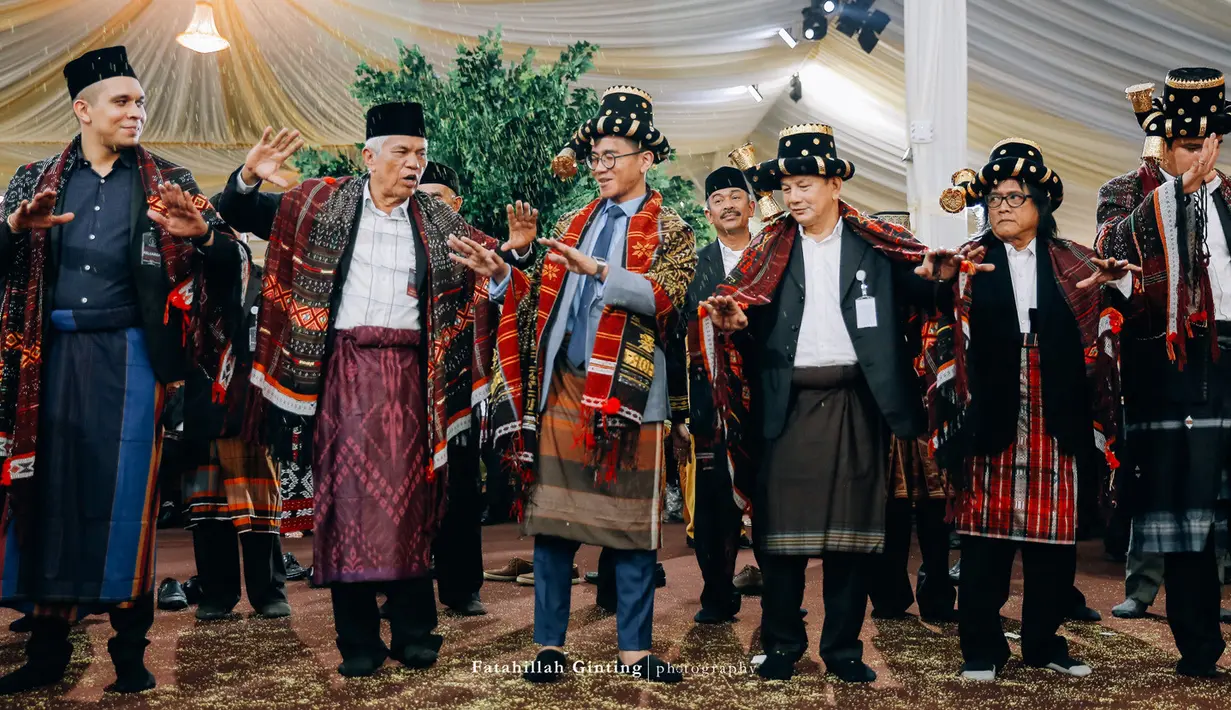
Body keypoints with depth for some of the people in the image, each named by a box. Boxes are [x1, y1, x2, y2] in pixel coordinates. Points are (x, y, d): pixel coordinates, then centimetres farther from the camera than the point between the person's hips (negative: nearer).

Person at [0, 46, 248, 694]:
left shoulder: (166, 184, 7)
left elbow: (232, 264, 1)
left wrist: (201, 234, -21)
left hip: (129, 358, -2)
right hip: (52, 358, 2)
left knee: (127, 496, -2)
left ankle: (130, 653, 8)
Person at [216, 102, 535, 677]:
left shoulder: (438, 221, 10)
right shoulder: (321, 203, 6)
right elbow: (241, 215, 8)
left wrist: (515, 247, -12)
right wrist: (249, 177, -13)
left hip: (408, 373, 1)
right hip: (342, 367, -1)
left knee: (407, 498, 1)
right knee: (344, 493, -1)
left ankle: (414, 630, 11)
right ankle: (358, 638, 8)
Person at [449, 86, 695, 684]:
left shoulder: (670, 230, 3)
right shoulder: (572, 225, 17)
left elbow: (663, 296, -14)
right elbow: (543, 298, 16)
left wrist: (598, 270, -24)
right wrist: (501, 273, 0)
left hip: (628, 390, -3)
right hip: (563, 386, 4)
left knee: (631, 522, 2)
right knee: (552, 518, 4)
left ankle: (634, 649, 10)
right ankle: (550, 645, 12)